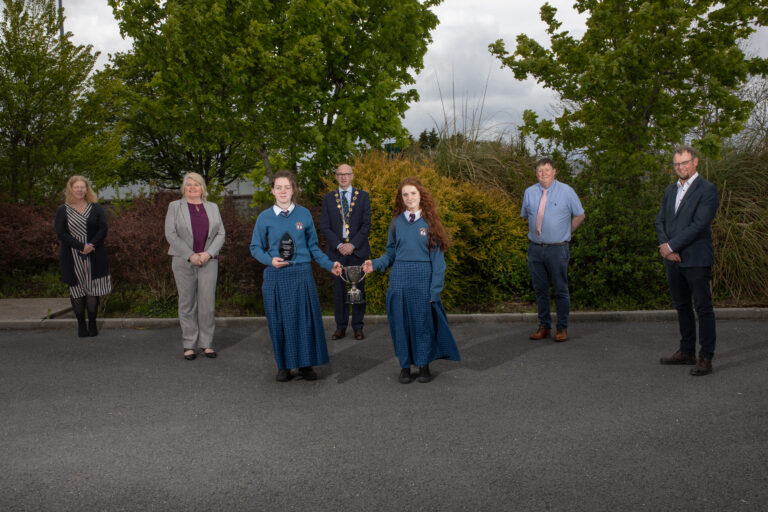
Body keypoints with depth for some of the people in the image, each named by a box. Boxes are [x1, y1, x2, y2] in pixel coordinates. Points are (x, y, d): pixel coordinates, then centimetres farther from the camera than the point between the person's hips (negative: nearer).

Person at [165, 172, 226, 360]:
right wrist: (190, 255, -12)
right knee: (187, 303, 1)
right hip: (183, 262, -2)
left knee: (208, 303, -1)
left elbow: (221, 234, 8)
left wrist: (208, 253, -8)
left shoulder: (212, 208, 13)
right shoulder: (175, 207, 6)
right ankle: (189, 345, 8)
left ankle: (207, 343, 8)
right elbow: (171, 234, -3)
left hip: (208, 260, 2)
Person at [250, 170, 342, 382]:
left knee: (305, 319, 1)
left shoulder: (304, 214, 3)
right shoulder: (265, 217, 2)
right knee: (279, 322, 5)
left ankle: (305, 364, 16)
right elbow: (255, 247, 7)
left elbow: (313, 246, 10)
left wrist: (329, 265, 1)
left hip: (301, 275, 0)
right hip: (275, 277, 0)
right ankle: (284, 366, 19)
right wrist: (270, 260, -11)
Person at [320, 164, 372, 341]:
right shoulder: (328, 198, 8)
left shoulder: (363, 196, 6)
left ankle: (358, 327, 11)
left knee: (358, 288, 3)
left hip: (357, 249, -1)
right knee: (339, 289, 2)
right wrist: (339, 245, -10)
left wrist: (353, 244, -11)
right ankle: (341, 327, 11)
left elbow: (366, 224, -1)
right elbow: (324, 226, 3)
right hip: (336, 251, 1)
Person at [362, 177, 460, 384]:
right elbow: (391, 253, 11)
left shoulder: (430, 221, -1)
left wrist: (435, 288, -7)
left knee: (423, 321, 5)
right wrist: (375, 264, -8)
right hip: (400, 278, 2)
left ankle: (424, 364, 20)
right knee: (401, 322, 5)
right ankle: (405, 365, 18)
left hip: (423, 278, -2)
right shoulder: (396, 222, 6)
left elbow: (437, 256, -2)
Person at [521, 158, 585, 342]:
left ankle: (562, 328, 10)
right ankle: (544, 327, 18)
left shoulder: (566, 191, -1)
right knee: (540, 289, 8)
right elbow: (525, 215, 22)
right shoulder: (529, 192, 7)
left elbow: (579, 215, 9)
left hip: (557, 249, -3)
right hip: (535, 249, 3)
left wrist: (565, 232, 7)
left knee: (561, 290, 0)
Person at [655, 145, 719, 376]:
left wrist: (671, 246, -14)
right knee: (682, 307, 15)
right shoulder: (670, 191, 16)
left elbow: (699, 225, -16)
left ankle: (706, 358, 6)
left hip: (696, 260, -7)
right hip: (673, 260, 7)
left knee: (703, 309, 0)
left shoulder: (707, 190, -8)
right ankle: (687, 352, 26)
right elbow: (660, 220, 13)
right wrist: (664, 245, -6)